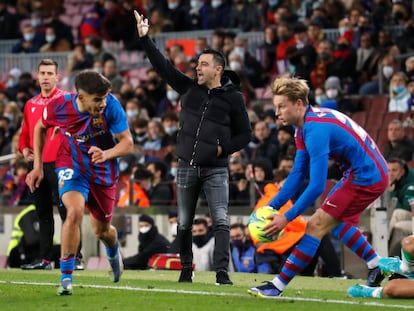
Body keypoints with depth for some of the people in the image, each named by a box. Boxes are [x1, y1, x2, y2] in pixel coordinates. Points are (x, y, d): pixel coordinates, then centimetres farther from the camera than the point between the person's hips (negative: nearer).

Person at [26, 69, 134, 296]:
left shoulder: (111, 106, -25)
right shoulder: (59, 107, -22)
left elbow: (127, 143, -21)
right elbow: (40, 128, 1)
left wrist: (106, 154, -41)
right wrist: (38, 166, 0)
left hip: (103, 171, 1)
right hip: (71, 167, -1)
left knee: (102, 230, 14)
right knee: (75, 211, -29)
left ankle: (113, 251, 54)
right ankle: (66, 277, -19)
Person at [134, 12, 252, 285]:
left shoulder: (232, 98, -1)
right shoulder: (189, 88, 6)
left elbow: (245, 134, 3)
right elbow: (163, 66, 3)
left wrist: (223, 149, -10)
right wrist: (145, 38, -3)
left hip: (216, 170, -3)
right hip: (187, 167, 3)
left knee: (221, 222, -14)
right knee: (184, 224, 8)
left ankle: (222, 273, -17)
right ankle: (186, 270, 22)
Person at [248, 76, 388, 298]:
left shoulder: (316, 130, -25)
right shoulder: (305, 126, 5)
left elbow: (317, 185, -28)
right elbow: (298, 173, 11)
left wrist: (287, 217, -23)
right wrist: (272, 206, 3)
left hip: (366, 178, -10)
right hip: (373, 173, 10)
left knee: (316, 225, -12)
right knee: (336, 222, 27)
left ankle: (277, 286, -11)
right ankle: (378, 269, 39)